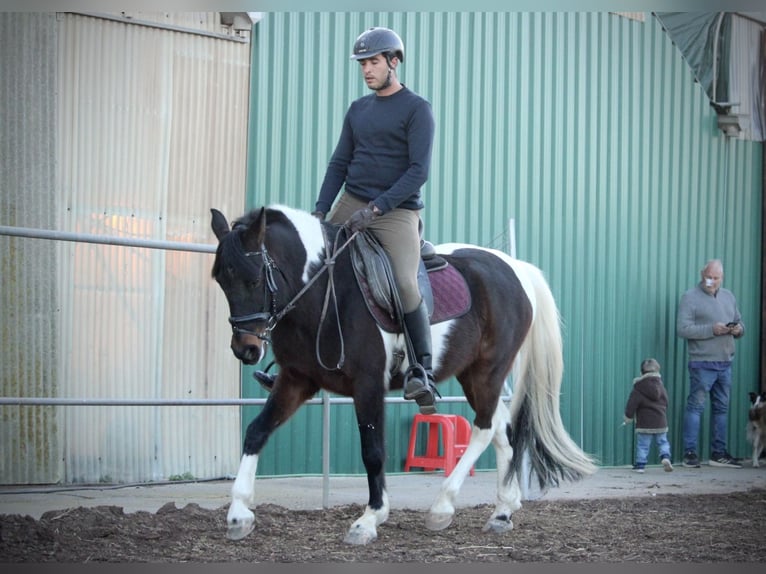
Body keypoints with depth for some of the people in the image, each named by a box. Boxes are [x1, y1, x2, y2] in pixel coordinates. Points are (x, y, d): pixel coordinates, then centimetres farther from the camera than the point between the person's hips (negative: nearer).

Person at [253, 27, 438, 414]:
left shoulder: (416, 109, -4)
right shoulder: (358, 110, 14)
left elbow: (419, 169, -13)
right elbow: (339, 163, 14)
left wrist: (375, 208, -20)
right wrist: (319, 211, 1)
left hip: (397, 210, -6)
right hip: (351, 204, 6)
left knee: (405, 285, -22)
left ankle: (421, 371, -10)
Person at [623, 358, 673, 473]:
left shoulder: (638, 389, -7)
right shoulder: (660, 386, 6)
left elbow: (632, 404, -9)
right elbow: (665, 402, 15)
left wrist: (628, 417, 3)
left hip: (644, 424, -4)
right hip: (661, 422, 4)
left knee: (642, 445, 1)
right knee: (663, 442, 14)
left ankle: (640, 465, 0)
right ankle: (665, 457, -8)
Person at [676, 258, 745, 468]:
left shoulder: (729, 297, 17)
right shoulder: (690, 297, -4)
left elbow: (740, 323, 23)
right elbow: (682, 329, -13)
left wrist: (738, 329, -2)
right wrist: (712, 329, -20)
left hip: (725, 363, 7)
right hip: (702, 363, -7)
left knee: (722, 407, 9)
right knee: (696, 406, -7)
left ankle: (719, 453, 15)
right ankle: (690, 453, -5)